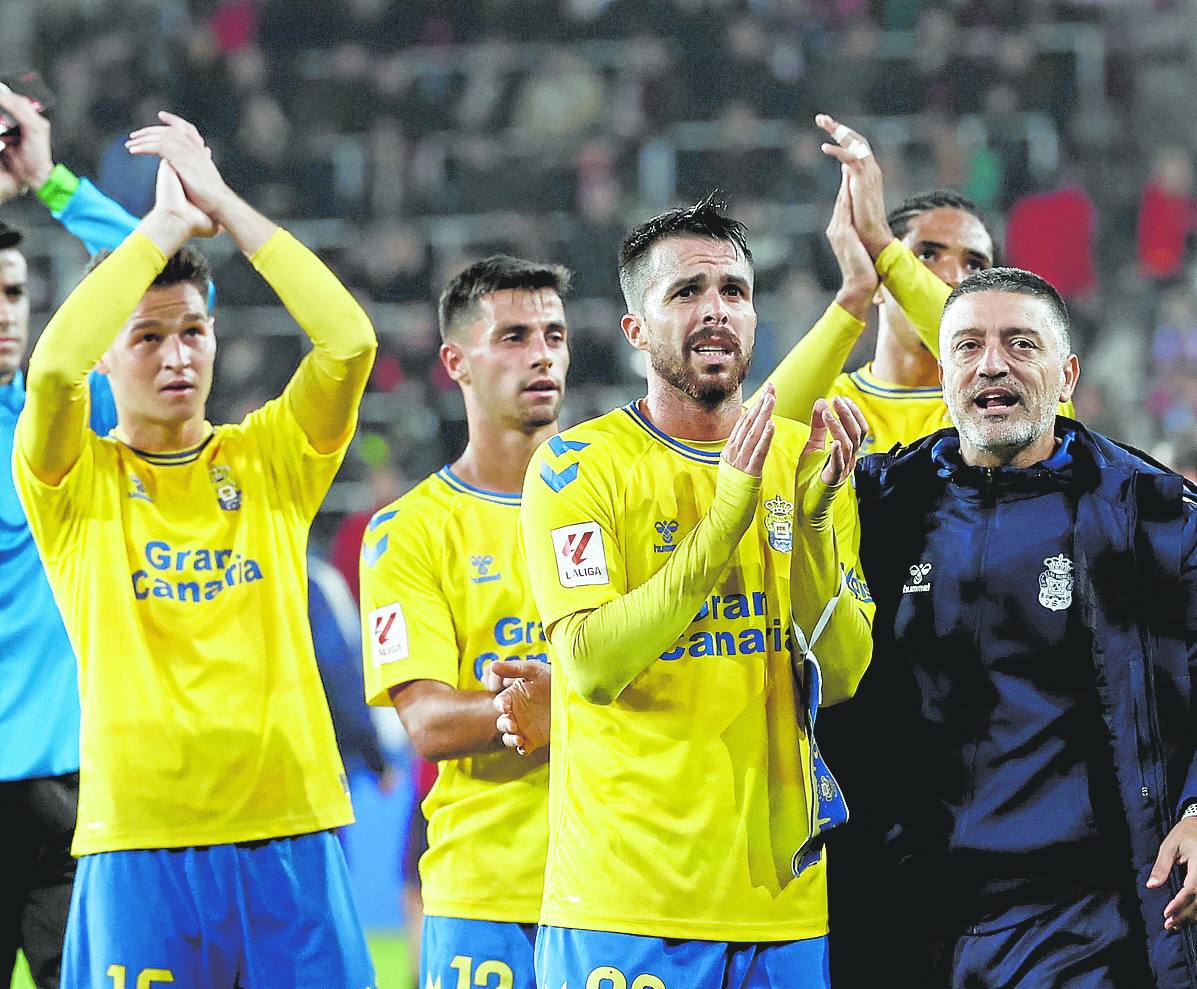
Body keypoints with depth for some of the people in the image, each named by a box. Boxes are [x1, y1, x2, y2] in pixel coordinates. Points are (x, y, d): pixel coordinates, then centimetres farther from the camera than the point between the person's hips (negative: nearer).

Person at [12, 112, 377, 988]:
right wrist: (166, 224, -9)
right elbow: (52, 368, -17)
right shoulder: (76, 481, 4)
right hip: (136, 841, -2)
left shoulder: (271, 461, 10)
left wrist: (223, 204, -4)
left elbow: (349, 342, -6)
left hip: (291, 826, 2)